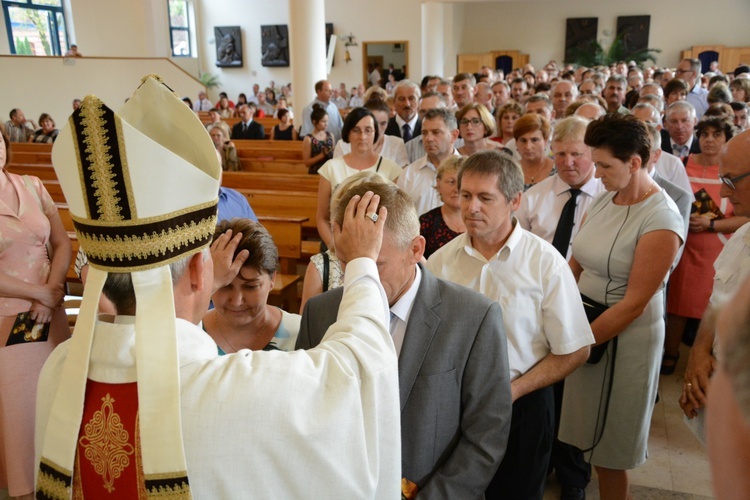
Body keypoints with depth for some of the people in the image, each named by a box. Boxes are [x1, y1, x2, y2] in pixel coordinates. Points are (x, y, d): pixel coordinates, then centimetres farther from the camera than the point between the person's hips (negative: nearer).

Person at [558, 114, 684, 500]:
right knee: (578, 423, 18)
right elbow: (575, 265, 3)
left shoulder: (661, 220, -19)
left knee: (607, 445, 11)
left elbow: (634, 303, -20)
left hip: (624, 335, -6)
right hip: (581, 319, 6)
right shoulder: (603, 200, 1)